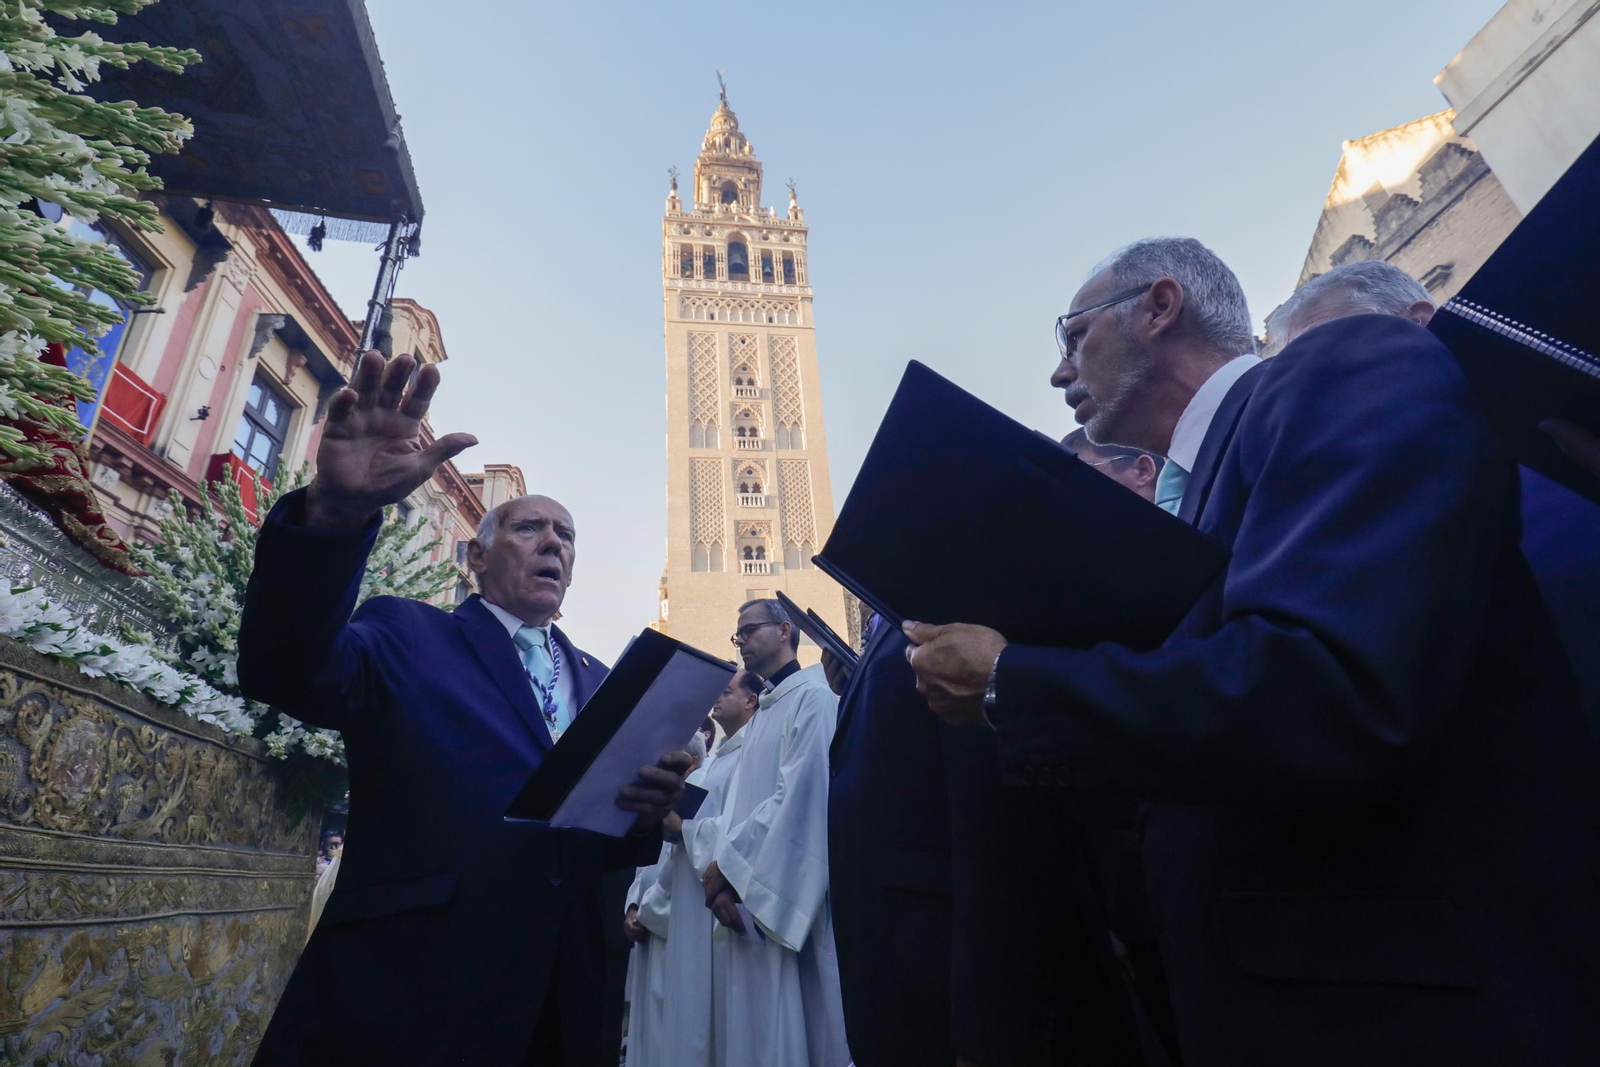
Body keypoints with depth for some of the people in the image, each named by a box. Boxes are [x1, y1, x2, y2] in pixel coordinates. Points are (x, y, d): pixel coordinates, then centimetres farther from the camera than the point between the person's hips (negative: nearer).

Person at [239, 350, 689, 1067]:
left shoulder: (599, 683, 12)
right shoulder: (406, 637, 1)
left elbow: (617, 848, 10)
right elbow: (286, 671, -19)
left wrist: (649, 814, -14)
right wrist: (337, 511, -35)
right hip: (400, 1006, -4)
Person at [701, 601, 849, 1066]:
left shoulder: (812, 698, -8)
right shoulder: (764, 711, 19)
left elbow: (799, 796, -18)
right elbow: (741, 807, 13)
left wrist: (729, 861, -13)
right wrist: (724, 875, -3)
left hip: (785, 899, -8)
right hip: (746, 896, 8)